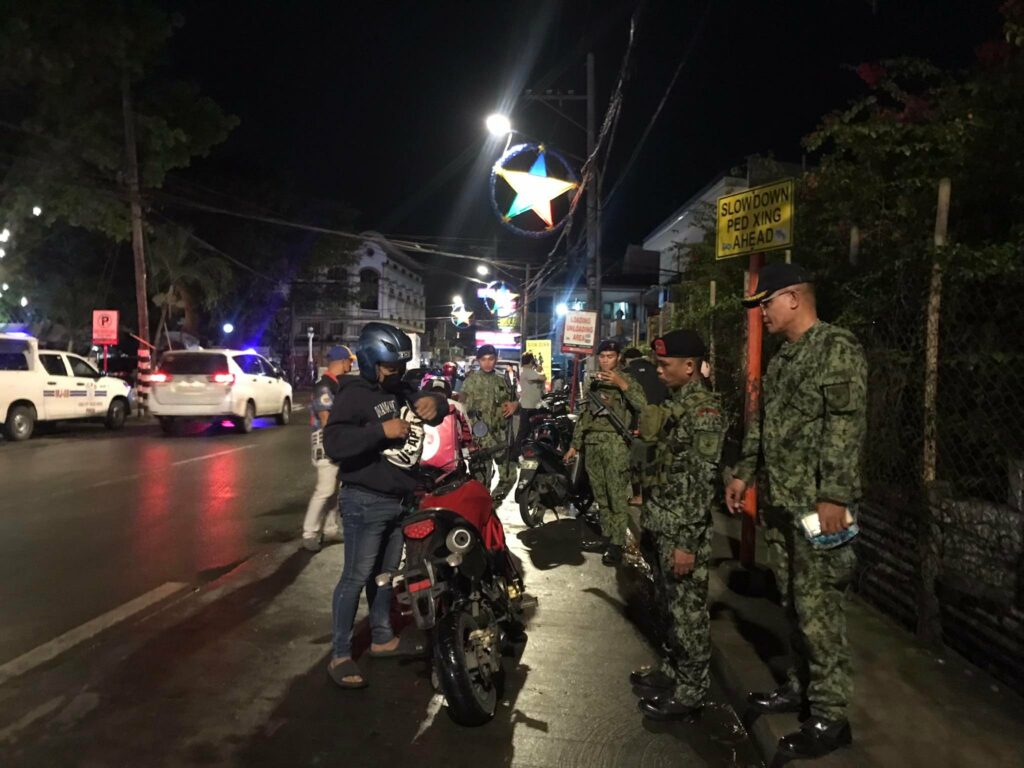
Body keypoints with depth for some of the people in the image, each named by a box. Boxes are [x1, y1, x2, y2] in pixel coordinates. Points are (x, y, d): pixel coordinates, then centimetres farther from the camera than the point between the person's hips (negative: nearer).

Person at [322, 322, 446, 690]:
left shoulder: (402, 391, 11)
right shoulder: (354, 395, -13)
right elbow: (334, 443, -26)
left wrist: (434, 402, -2)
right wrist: (381, 430, -31)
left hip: (400, 499, 8)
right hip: (366, 501, -8)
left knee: (387, 572, 19)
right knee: (357, 577, -3)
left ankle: (382, 638, 34)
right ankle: (340, 655, 7)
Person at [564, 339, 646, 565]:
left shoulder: (626, 379, 2)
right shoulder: (593, 382, 19)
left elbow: (642, 406, -15)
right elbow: (584, 415, 21)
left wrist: (621, 384, -22)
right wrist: (574, 445, 18)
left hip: (615, 443, -6)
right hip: (592, 443, 6)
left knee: (617, 495, -7)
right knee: (600, 495, 10)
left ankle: (617, 544, -4)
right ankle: (606, 537, 20)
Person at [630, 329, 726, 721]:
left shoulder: (705, 410, -17)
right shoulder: (675, 403, 11)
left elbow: (702, 481, -21)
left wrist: (687, 542, -21)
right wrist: (648, 509, 19)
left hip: (683, 530, -9)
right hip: (661, 524, 9)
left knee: (688, 609, 3)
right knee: (668, 604, 20)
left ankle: (691, 690, 16)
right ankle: (673, 667, 35)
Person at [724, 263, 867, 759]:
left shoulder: (837, 347, -11)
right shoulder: (781, 358, 17)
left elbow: (846, 425, -19)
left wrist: (834, 495, -23)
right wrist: (743, 473, 20)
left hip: (817, 505, -9)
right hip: (779, 503, 9)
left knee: (818, 607, -3)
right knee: (794, 603, 16)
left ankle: (830, 715, 8)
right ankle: (801, 685, 30)